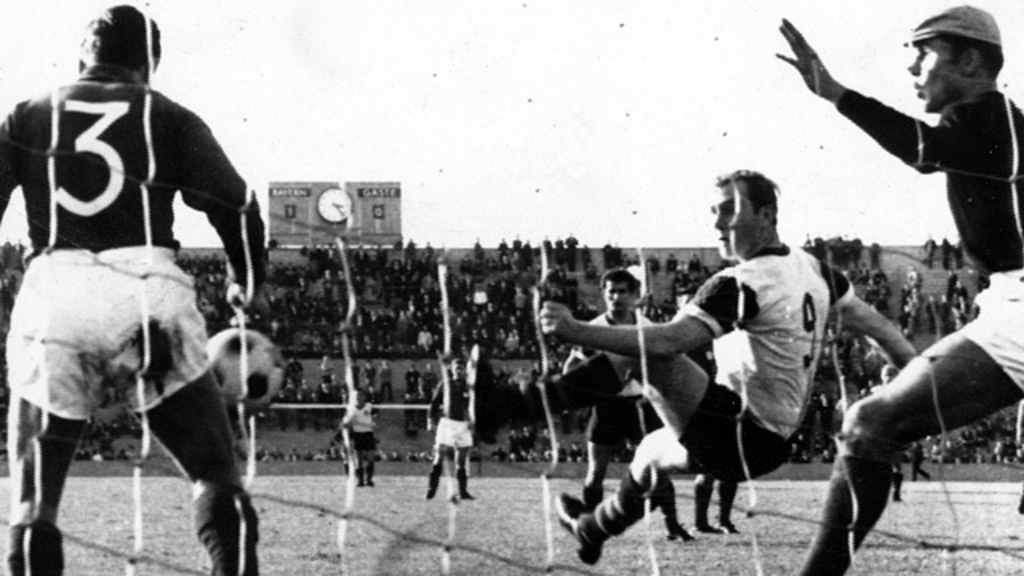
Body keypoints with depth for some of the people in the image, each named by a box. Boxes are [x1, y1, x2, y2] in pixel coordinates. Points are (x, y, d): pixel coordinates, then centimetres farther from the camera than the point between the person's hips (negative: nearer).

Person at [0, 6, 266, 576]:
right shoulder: (168, 117, 14)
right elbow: (236, 205, 7)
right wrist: (250, 283, 23)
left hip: (54, 291, 1)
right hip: (149, 293, -1)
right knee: (217, 475, 9)